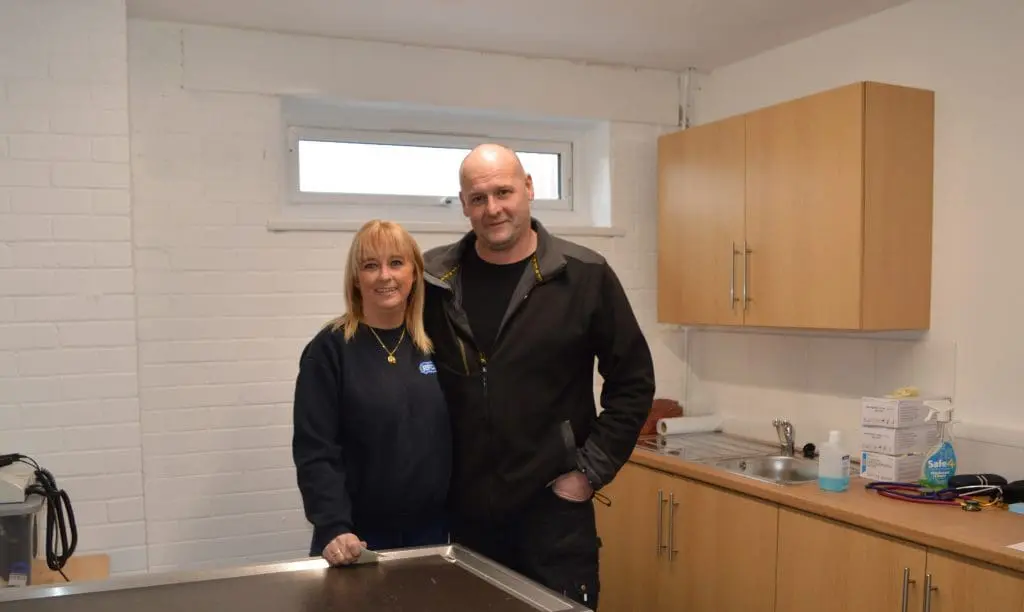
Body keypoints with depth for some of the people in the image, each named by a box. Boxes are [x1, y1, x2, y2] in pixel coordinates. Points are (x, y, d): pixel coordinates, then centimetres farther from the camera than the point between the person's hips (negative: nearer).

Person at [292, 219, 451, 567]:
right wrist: (334, 528, -22)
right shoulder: (330, 349, -8)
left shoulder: (436, 345, 4)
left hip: (432, 533, 4)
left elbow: (459, 435, 8)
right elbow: (314, 451, -12)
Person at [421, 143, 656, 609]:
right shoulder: (432, 279, -1)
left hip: (553, 509, -2)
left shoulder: (584, 276, -7)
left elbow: (632, 382, -2)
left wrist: (591, 471, -5)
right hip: (459, 511, 3)